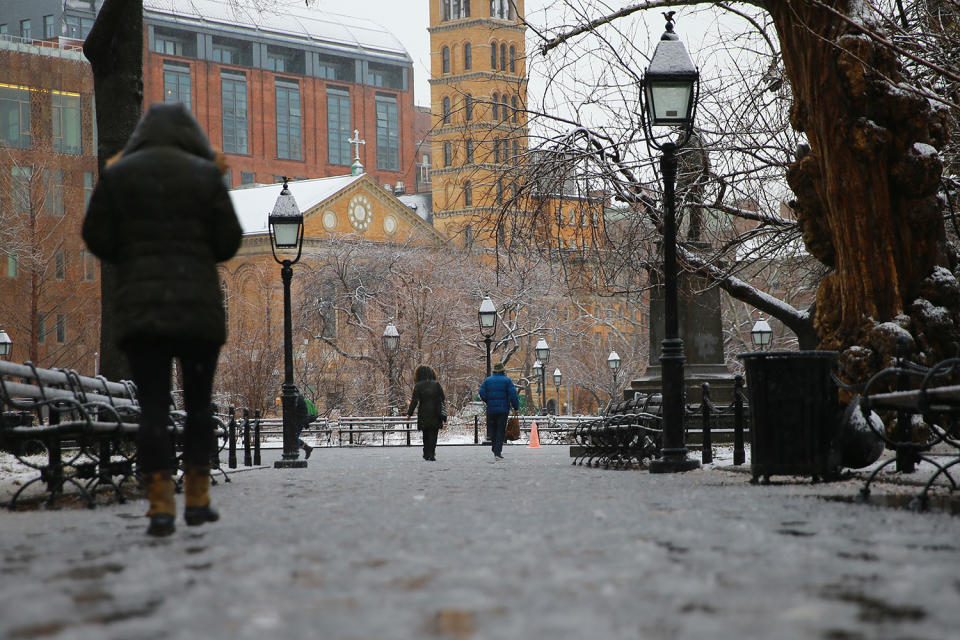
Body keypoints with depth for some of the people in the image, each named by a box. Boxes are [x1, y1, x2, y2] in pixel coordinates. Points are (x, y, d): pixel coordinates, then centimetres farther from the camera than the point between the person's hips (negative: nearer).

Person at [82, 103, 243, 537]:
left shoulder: (117, 174, 3)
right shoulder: (205, 175, 1)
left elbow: (97, 240, 2)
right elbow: (228, 243, 1)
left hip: (140, 305, 0)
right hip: (198, 305, 0)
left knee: (153, 406, -1)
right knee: (198, 402, 11)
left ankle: (160, 505, -9)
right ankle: (197, 499, 12)